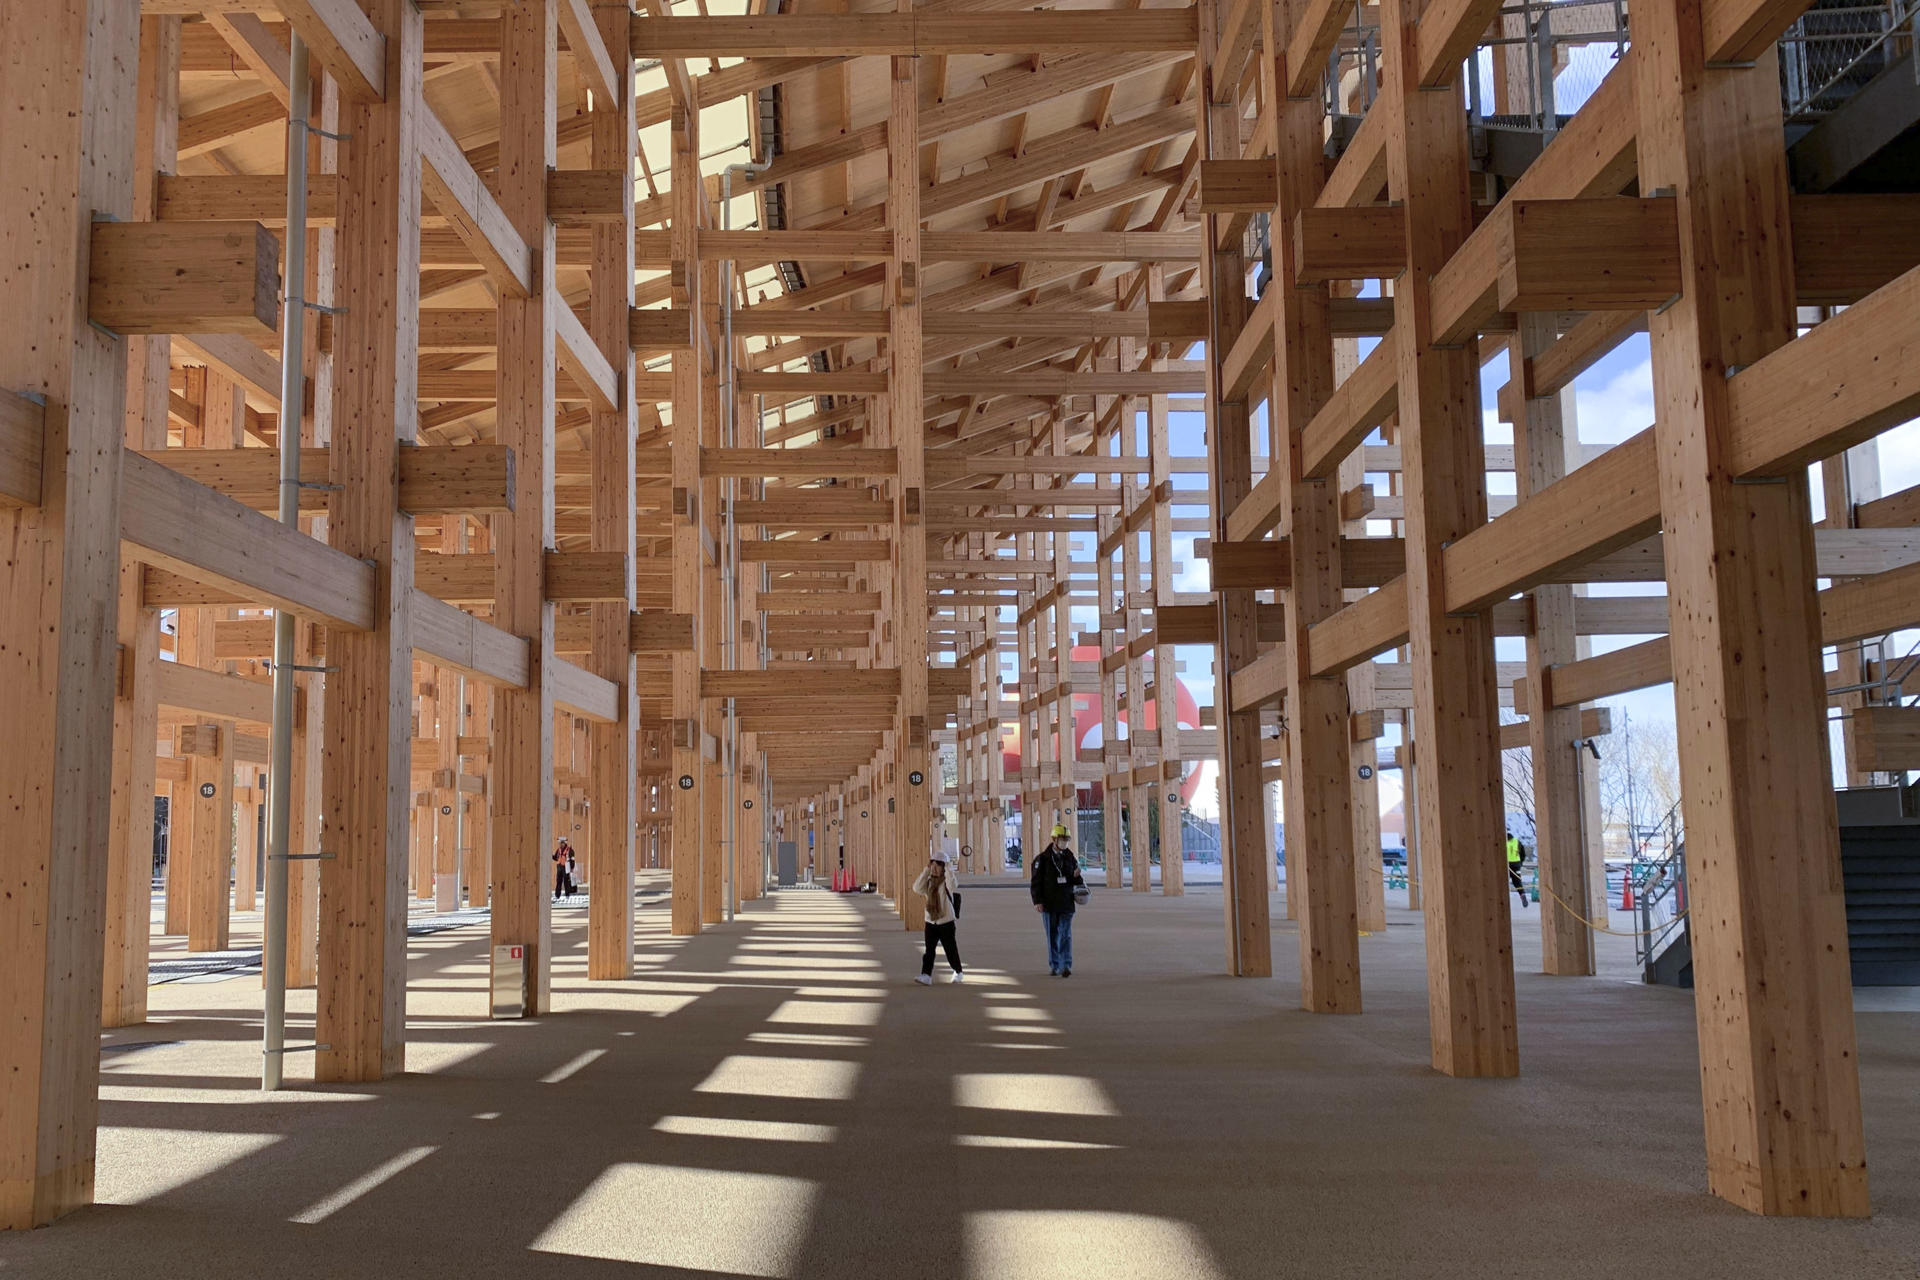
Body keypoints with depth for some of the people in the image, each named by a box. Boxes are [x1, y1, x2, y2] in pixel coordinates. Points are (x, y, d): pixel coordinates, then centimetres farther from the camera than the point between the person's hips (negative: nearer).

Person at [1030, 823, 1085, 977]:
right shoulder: (1043, 858, -3)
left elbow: (1075, 878, 15)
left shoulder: (1070, 857, 7)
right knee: (1052, 936, 8)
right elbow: (1036, 881, -3)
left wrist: (1078, 880, -9)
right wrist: (1037, 901, -9)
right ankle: (1054, 966, 17)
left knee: (1066, 935, -5)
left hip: (1066, 904, 1)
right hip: (1050, 904, -1)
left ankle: (1066, 966, -6)